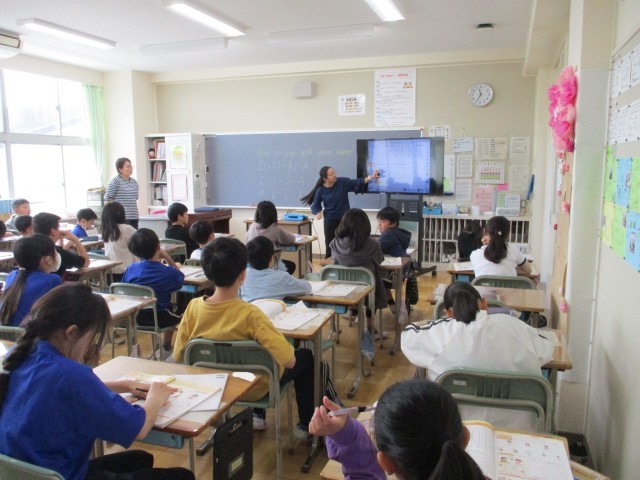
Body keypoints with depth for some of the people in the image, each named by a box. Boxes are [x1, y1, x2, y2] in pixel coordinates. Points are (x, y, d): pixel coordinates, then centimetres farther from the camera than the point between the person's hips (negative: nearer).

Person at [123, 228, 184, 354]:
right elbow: (180, 277, 4)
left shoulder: (130, 269, -10)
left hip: (133, 316, 4)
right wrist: (168, 258, -4)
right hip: (159, 318, -4)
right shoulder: (169, 273, -19)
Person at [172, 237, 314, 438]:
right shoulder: (249, 314, -33)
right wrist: (279, 337, -12)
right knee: (305, 356, 21)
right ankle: (306, 425, 31)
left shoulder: (193, 307, -19)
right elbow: (288, 361, -33)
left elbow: (178, 356, -8)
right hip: (252, 388, -5)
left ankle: (258, 416, 43)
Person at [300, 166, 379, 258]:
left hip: (345, 219, 1)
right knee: (329, 245, 5)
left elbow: (357, 183, -12)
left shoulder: (343, 182, -8)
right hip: (330, 220, 0)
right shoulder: (320, 190, -8)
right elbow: (315, 205, 0)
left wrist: (370, 177, -25)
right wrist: (318, 213, -21)